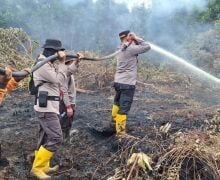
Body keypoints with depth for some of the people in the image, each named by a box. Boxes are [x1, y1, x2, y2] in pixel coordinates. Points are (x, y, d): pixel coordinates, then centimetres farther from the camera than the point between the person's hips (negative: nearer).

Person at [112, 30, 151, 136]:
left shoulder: (121, 49, 11)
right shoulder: (131, 49, -14)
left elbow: (137, 47, 17)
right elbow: (147, 47, -9)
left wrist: (135, 40, 4)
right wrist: (136, 38, -3)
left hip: (118, 81, 9)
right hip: (127, 83, -8)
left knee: (117, 102, 29)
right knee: (123, 109, -4)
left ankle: (114, 119, 49)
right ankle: (120, 132, 0)